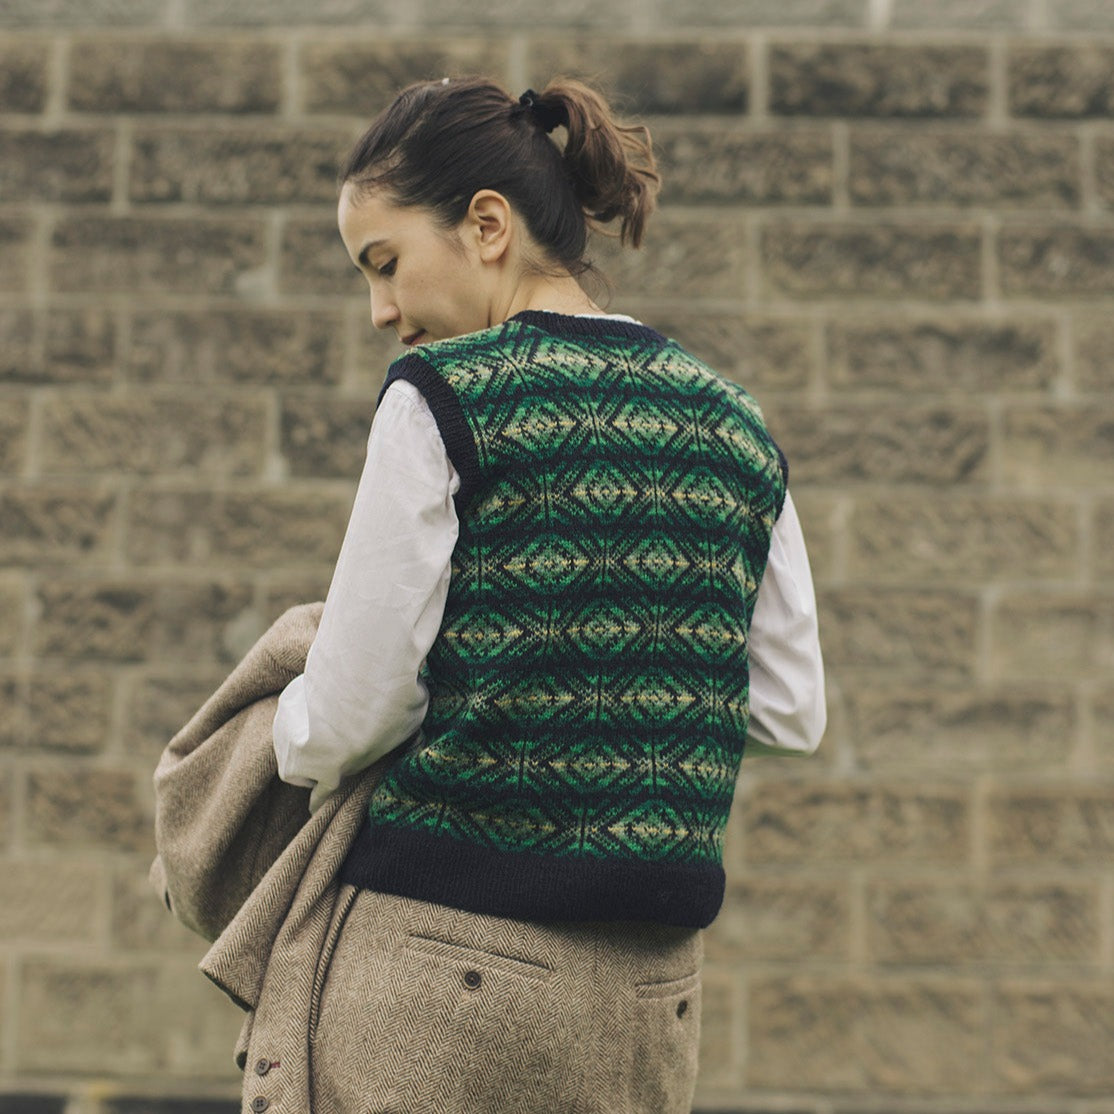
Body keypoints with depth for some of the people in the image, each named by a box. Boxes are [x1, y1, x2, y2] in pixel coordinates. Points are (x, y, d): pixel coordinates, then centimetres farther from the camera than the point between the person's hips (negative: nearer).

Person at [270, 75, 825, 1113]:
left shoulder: (441, 399, -10)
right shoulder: (735, 423, 8)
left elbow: (347, 715, -10)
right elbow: (791, 710, 11)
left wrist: (293, 736, 10)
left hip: (446, 953, -6)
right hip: (652, 986, 6)